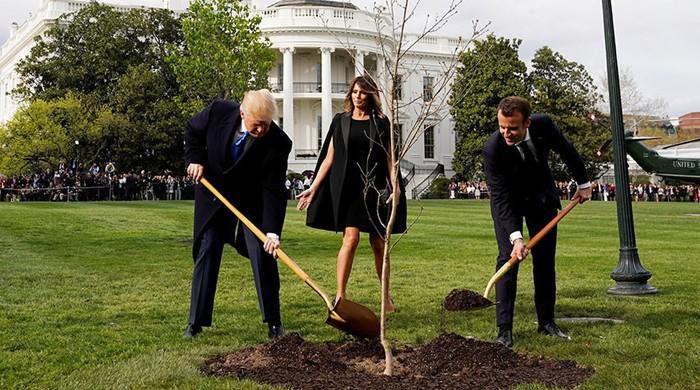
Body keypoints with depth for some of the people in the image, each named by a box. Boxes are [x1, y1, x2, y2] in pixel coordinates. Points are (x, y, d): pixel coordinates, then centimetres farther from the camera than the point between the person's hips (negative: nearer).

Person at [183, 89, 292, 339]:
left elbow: (274, 190, -26)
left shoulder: (278, 142, -28)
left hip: (252, 199, -1)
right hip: (213, 192, 2)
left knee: (263, 254, -9)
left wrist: (272, 232, -34)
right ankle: (196, 321, 11)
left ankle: (273, 321, 3)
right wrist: (195, 159, -13)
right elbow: (193, 130, 1)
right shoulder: (218, 112, -23)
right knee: (206, 252, 2)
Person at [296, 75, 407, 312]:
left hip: (375, 188, 1)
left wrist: (395, 187, -7)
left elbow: (389, 158, 6)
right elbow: (329, 158, 8)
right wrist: (313, 188, 2)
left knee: (378, 244, 6)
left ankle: (386, 295, 24)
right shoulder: (340, 121, 8)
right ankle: (340, 297, -12)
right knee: (351, 238, -15)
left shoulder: (381, 123, 8)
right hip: (348, 187, -1)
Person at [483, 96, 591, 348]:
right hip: (508, 201, -3)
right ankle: (504, 330, -12)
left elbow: (567, 151, -3)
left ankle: (546, 322, 16)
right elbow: (501, 197, -32)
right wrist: (515, 236, -41)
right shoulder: (493, 148, -33)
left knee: (545, 259, 5)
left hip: (542, 195, 3)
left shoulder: (543, 125, -25)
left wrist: (583, 182, 8)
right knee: (507, 257, -14)